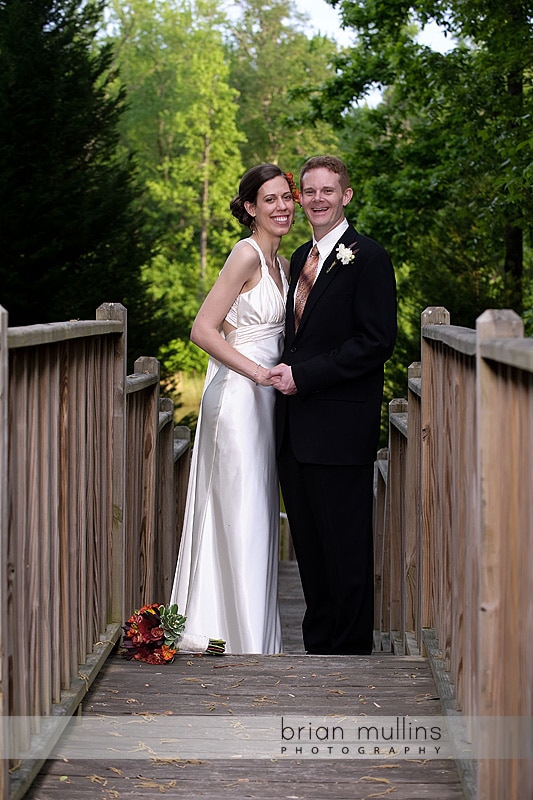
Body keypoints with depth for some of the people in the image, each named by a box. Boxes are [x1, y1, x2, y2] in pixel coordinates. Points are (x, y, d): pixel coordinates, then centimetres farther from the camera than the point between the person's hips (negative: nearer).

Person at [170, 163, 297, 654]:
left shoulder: (280, 263, 14)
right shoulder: (247, 255, -12)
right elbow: (203, 330, -17)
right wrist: (258, 372, -18)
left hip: (263, 398, 9)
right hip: (236, 397, -9)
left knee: (258, 519, 12)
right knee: (243, 520, -5)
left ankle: (256, 638, 20)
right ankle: (245, 641, 3)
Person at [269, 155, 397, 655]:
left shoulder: (367, 257, -8)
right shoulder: (301, 258, 18)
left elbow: (376, 342, -15)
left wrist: (304, 375, -17)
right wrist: (284, 371, 4)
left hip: (340, 428, -8)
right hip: (296, 428, 8)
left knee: (345, 546, 0)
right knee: (308, 543, 13)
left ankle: (352, 650, 11)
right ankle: (319, 645, 23)